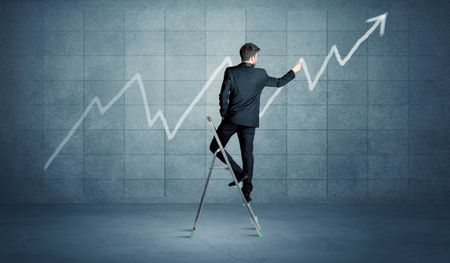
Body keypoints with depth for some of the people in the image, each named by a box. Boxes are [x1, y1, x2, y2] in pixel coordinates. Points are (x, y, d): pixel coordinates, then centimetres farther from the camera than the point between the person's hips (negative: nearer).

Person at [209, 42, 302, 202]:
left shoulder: (231, 71, -5)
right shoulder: (260, 74, -1)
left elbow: (223, 96, -8)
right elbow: (279, 82, 15)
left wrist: (224, 114, 5)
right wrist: (294, 71, 30)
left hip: (231, 119, -2)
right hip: (250, 121, 2)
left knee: (216, 147, 10)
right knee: (247, 153, 9)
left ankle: (239, 173, -3)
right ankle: (247, 188, 7)